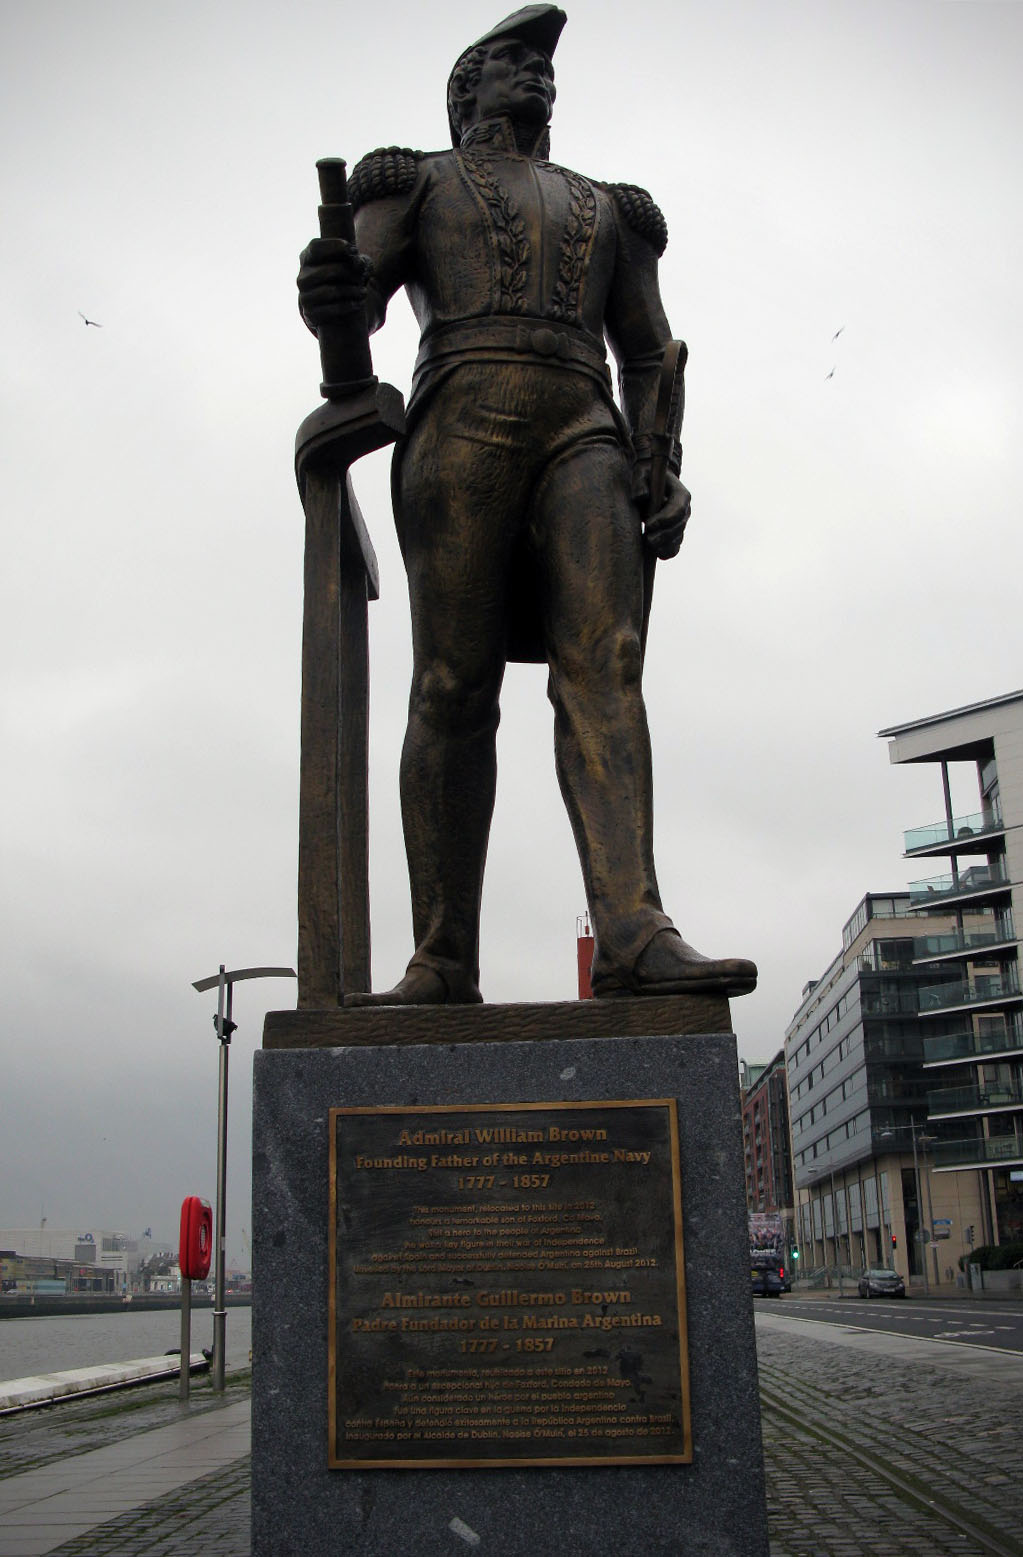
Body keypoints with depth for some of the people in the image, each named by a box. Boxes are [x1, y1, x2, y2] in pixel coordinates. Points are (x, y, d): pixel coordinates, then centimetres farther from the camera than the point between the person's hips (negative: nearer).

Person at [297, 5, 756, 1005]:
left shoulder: (607, 211, 33)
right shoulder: (418, 183, 25)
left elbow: (649, 357, 25)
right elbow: (359, 293, 7)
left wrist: (662, 471, 6)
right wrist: (330, 295, -20)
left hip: (584, 433, 2)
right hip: (460, 419, -2)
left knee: (602, 666, -18)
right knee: (454, 689, -11)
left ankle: (633, 934, -32)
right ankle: (443, 963, -13)